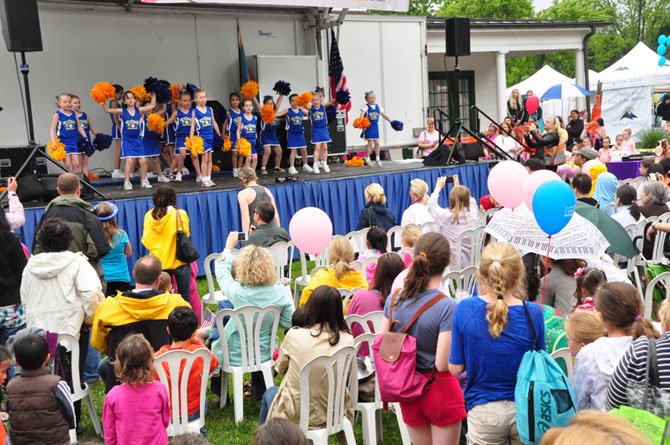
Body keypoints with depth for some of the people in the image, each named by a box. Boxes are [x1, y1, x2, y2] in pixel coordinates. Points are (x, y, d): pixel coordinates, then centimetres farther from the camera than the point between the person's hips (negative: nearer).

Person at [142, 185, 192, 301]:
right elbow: (186, 235, -8)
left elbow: (146, 240, -4)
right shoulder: (180, 214, -13)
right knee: (184, 297, 7)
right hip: (179, 261, -3)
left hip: (158, 262, 3)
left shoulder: (149, 216, -4)